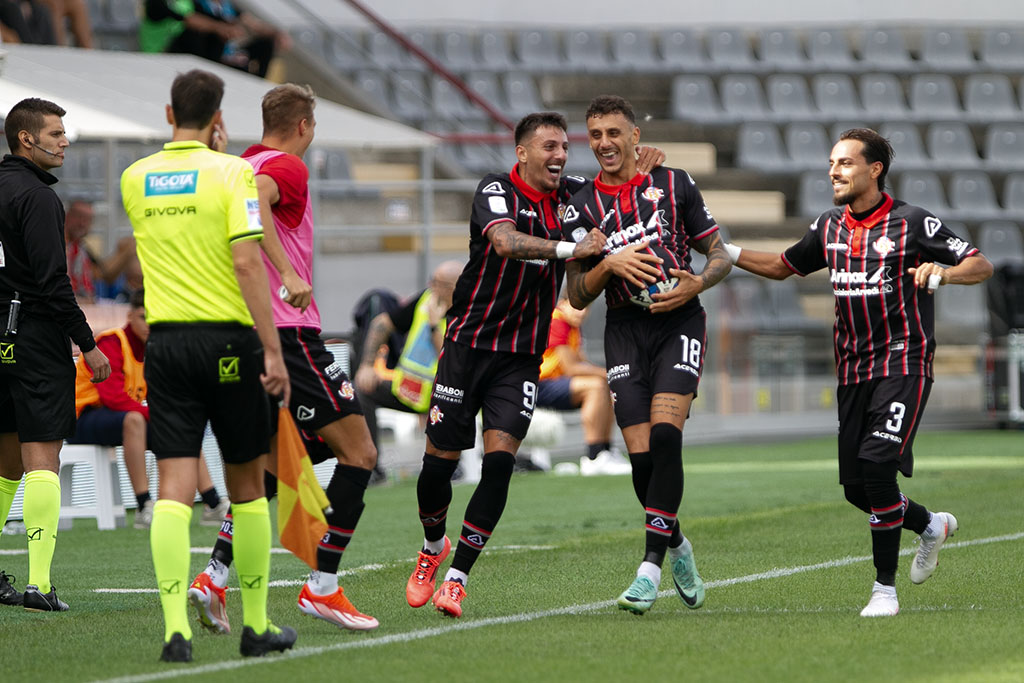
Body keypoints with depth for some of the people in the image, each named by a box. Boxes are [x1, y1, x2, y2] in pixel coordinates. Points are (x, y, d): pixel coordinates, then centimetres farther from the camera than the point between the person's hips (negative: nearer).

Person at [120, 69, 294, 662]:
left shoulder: (136, 179, 7)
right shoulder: (232, 172, -7)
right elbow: (247, 261, -15)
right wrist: (273, 350, -14)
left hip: (166, 342, 3)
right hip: (228, 337, -3)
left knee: (175, 489, -3)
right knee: (247, 485, 10)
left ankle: (176, 629, -15)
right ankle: (256, 625, 17)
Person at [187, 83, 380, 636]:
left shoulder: (242, 165, 17)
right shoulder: (287, 167, -9)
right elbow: (254, 200, -30)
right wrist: (288, 273, -35)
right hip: (289, 335, -9)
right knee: (358, 452, -4)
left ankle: (214, 577, 5)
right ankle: (322, 588, -7)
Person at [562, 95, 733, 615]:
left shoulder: (673, 184, 7)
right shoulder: (581, 208, 9)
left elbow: (720, 253, 10)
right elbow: (576, 295, 6)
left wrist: (699, 283, -10)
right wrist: (609, 264, -13)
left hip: (679, 322, -2)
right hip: (624, 332, 2)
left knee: (665, 434, -20)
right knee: (641, 454, -7)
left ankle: (651, 567, -20)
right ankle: (677, 545, 20)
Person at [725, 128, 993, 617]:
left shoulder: (914, 223, -7)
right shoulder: (830, 227, 11)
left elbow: (982, 266, -6)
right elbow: (783, 266, 25)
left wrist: (942, 272, -27)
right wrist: (724, 253, 12)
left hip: (904, 365, -6)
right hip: (853, 371, 6)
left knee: (877, 464, -21)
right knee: (856, 487, 4)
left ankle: (885, 589, -12)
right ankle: (931, 525, 35)